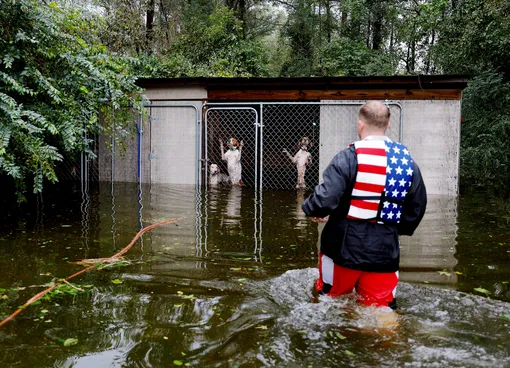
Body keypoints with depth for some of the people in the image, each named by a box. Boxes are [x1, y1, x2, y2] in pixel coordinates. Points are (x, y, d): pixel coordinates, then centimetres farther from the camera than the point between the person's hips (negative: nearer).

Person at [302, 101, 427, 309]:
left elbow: (325, 199, -21)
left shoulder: (349, 157, -13)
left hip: (345, 247, -4)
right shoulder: (407, 161, 5)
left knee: (329, 302, 17)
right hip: (385, 251, 4)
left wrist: (311, 209, 1)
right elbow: (417, 208, 11)